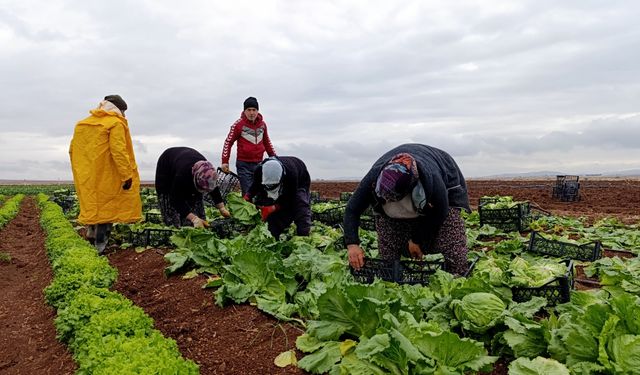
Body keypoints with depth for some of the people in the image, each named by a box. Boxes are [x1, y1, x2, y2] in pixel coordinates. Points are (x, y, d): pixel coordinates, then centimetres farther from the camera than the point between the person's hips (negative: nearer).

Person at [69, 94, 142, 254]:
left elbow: (73, 149, 17)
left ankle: (91, 234, 24)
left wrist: (80, 172, 23)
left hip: (86, 177, 6)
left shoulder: (81, 124, 15)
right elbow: (118, 151, -19)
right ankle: (100, 246, 2)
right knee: (105, 208, 0)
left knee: (92, 206, 18)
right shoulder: (116, 123, -8)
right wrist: (127, 175, -19)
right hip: (105, 178, -6)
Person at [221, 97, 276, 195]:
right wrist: (225, 162, -7)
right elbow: (228, 142, -2)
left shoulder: (262, 124, 8)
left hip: (258, 164, 5)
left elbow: (267, 142, 22)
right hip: (244, 165, -5)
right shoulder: (239, 124, -7)